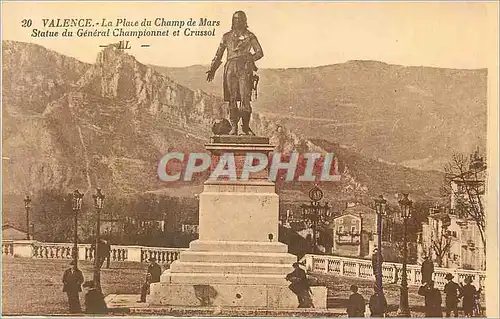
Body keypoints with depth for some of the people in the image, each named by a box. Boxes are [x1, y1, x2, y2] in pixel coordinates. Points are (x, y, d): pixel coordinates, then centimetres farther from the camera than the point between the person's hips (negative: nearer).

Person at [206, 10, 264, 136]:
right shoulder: (227, 36, 19)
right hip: (231, 68, 2)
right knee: (232, 99, -3)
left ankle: (246, 126, 1)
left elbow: (259, 52, 8)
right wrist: (212, 69, 14)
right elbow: (219, 54, 21)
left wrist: (249, 58, -6)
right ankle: (234, 127, 1)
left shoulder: (249, 36, 12)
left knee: (245, 98, -10)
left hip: (245, 69, -2)